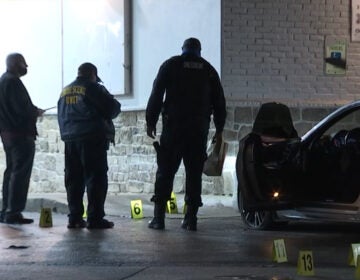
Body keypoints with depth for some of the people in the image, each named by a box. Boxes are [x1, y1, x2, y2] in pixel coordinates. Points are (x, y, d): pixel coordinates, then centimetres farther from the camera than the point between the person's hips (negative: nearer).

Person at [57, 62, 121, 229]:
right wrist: (105, 116, 14)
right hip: (92, 139, -6)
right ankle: (95, 218, -8)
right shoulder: (93, 88, -4)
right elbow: (112, 107, -5)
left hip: (70, 140, 7)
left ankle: (74, 218, 8)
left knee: (74, 180, 8)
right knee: (96, 178, -4)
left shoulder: (65, 92, 16)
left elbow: (61, 117, 17)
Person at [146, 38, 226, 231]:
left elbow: (156, 95, -1)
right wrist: (219, 129, 16)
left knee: (165, 171, 1)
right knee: (194, 173, 4)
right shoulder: (208, 69, 11)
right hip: (199, 128, 2)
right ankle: (191, 218, 1)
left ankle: (158, 217, -2)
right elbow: (219, 101, 11)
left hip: (173, 127, -2)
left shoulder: (170, 65, 4)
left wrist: (150, 122, 2)